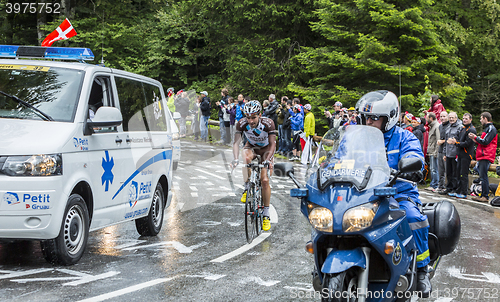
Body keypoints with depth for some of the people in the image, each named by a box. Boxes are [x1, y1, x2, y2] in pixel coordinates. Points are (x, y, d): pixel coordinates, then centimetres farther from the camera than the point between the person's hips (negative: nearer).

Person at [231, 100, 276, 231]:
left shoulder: (268, 123, -31)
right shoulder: (242, 123, -27)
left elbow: (272, 144, -26)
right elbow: (236, 142, -28)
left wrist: (269, 159, -41)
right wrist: (235, 159, -44)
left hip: (266, 149, -1)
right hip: (251, 147, 1)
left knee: (265, 180, -14)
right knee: (246, 158, -37)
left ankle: (266, 214, -2)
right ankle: (247, 188, -16)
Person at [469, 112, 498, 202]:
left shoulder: (491, 129, -10)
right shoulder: (487, 128, 22)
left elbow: (485, 142, -17)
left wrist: (475, 137, -8)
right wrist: (476, 140, 12)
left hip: (486, 157, -10)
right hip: (482, 156, 10)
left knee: (483, 176, -10)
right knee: (482, 176, 11)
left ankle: (485, 196, -9)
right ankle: (483, 195, 15)